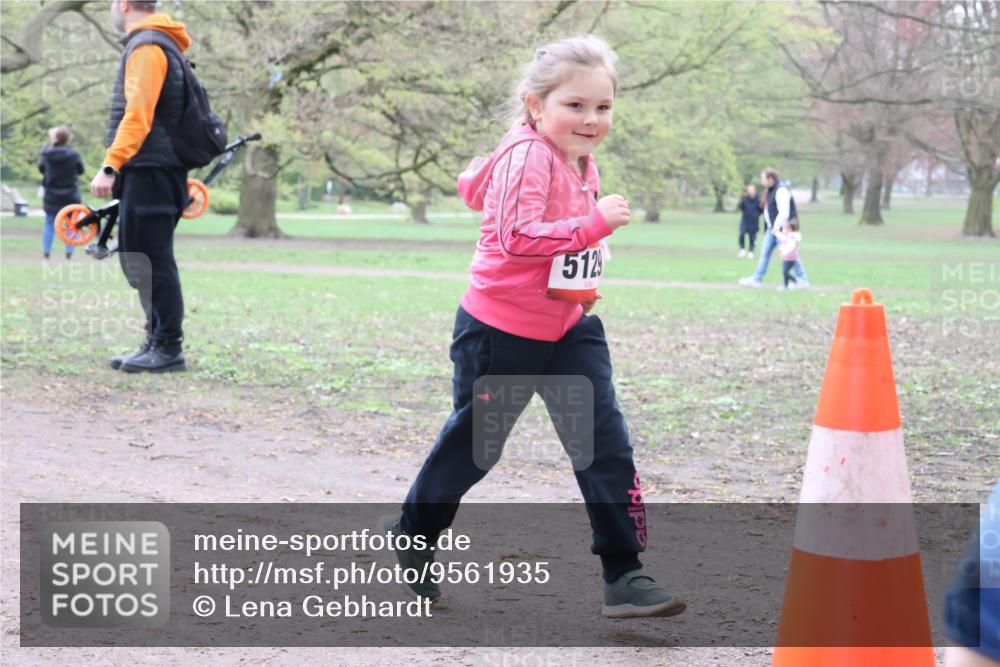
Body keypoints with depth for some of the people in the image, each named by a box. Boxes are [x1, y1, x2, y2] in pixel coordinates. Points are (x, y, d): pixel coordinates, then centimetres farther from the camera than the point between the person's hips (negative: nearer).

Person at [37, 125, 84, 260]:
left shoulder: (47, 153, -10)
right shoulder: (73, 154, -17)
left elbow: (41, 168, 7)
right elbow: (80, 170, -2)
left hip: (51, 196, 2)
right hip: (70, 196, -2)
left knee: (49, 224, 14)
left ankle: (46, 252, 11)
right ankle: (69, 253, 4)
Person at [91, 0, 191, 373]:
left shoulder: (145, 47, -10)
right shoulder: (159, 44, 21)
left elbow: (138, 114, -20)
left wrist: (110, 166, -25)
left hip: (149, 170, -10)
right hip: (153, 171, 10)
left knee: (150, 262, -8)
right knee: (140, 261, 12)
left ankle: (167, 348, -5)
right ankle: (157, 343, 15)